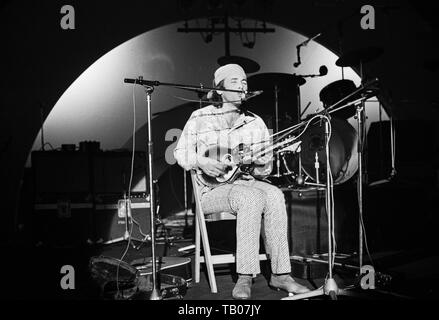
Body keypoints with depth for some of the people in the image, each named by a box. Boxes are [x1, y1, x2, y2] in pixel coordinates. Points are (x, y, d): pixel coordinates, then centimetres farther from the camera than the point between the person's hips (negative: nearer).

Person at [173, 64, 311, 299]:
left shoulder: (255, 123, 12)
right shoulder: (200, 118, 4)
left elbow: (267, 167, 12)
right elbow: (180, 152, 6)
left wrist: (259, 166, -12)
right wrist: (201, 162, -13)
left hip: (246, 182, 4)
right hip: (211, 189, -4)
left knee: (274, 195, -29)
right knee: (252, 198, -35)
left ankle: (280, 275, -26)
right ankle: (245, 277, -32)